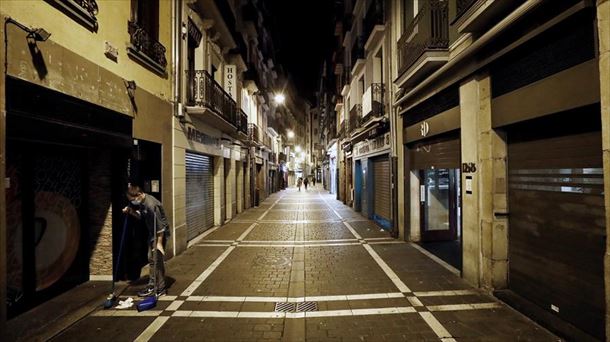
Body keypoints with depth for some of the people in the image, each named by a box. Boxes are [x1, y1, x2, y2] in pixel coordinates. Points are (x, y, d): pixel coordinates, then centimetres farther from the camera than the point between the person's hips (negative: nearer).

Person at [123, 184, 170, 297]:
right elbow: (141, 216, 15)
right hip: (152, 233, 9)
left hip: (160, 234, -9)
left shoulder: (151, 205, -28)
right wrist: (131, 211, -4)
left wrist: (159, 243, -22)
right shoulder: (141, 202, 0)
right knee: (151, 259, 17)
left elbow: (160, 226, -26)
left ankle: (160, 288, 12)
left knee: (157, 261, -1)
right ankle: (152, 284, 31)